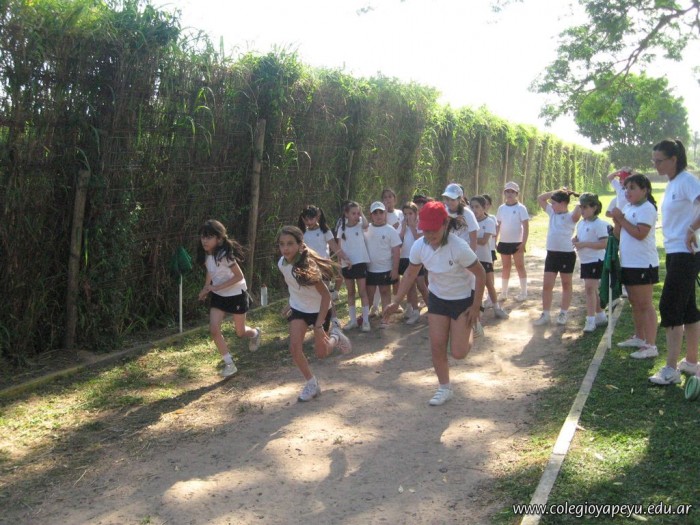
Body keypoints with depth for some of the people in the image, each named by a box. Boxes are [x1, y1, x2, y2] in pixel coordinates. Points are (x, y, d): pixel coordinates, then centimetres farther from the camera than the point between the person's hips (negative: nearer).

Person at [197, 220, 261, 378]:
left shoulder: (225, 254, -28)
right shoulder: (206, 255, -7)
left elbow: (239, 276, -25)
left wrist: (218, 286, -28)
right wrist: (206, 289, -3)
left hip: (236, 295, -6)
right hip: (218, 296, 6)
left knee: (240, 332, 10)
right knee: (214, 330, -10)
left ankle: (255, 333, 48)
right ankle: (229, 364, 3)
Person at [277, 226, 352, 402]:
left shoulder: (308, 266, -33)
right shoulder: (282, 264, -15)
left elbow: (326, 295, -30)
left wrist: (318, 326, -32)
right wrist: (290, 304, 11)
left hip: (319, 310, -4)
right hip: (298, 309, 4)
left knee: (321, 353, 3)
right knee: (295, 347, -14)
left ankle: (334, 336, 37)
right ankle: (312, 383, 7)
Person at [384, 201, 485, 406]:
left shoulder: (459, 247, -33)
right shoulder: (419, 246, -18)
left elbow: (480, 275, -21)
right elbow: (410, 274, -1)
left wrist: (476, 307, -17)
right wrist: (396, 302, -3)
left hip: (463, 299, -4)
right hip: (437, 298, 4)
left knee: (458, 352, -5)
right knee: (437, 346, 3)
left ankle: (469, 328, 29)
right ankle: (444, 389, 24)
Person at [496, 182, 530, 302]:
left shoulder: (520, 208, -8)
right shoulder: (501, 208, 5)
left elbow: (526, 227, -10)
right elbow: (498, 226, 10)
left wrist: (524, 243, -16)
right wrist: (494, 241, 6)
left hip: (517, 242, -4)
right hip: (504, 242, 4)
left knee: (520, 266, 3)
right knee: (505, 267, 11)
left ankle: (523, 293, 11)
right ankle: (504, 293, 18)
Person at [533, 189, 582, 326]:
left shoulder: (571, 216, -11)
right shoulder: (552, 212, 9)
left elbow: (579, 209, -34)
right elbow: (540, 199, 15)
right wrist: (556, 192, 5)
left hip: (567, 254, -6)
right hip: (551, 254, 6)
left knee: (566, 284, 11)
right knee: (547, 285, 5)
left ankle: (564, 313, 21)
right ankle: (545, 314, 11)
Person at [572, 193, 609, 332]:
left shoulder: (599, 224, -16)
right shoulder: (580, 224, 10)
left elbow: (604, 243, -23)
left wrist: (584, 244, -26)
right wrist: (575, 241, 0)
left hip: (596, 261, -9)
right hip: (585, 261, 9)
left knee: (589, 288, -14)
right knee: (592, 289, 16)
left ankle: (590, 321, -11)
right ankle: (601, 317, 29)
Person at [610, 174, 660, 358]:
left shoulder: (647, 208, -12)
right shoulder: (628, 208, 13)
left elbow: (640, 233, -25)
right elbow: (617, 235, 12)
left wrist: (621, 219, -18)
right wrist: (617, 222, -7)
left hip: (643, 264, -9)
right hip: (628, 264, 9)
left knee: (645, 304, -7)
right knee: (635, 303, 17)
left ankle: (651, 345, -5)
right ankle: (639, 338, 30)